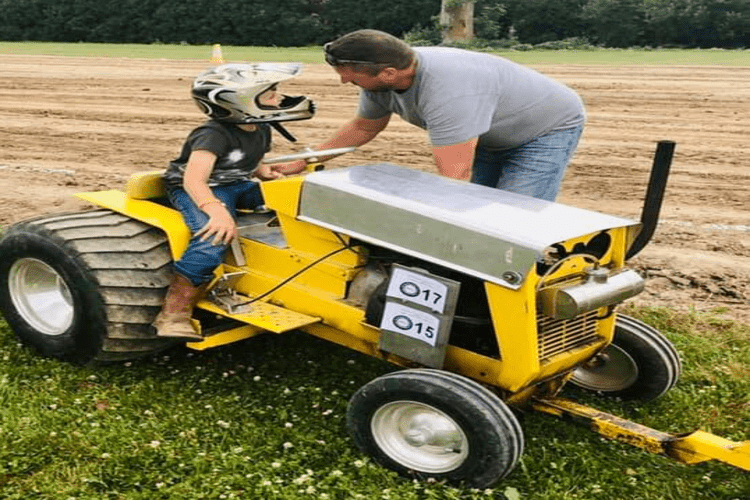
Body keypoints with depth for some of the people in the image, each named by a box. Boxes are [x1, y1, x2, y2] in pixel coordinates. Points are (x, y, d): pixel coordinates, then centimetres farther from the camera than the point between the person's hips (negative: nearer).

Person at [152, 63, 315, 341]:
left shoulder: (260, 130, 5)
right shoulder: (213, 135, -22)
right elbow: (194, 179, -33)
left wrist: (267, 173, 0)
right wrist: (217, 210, -50)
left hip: (237, 185, 8)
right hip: (201, 191, -8)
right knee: (216, 236, -37)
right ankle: (173, 315, -34)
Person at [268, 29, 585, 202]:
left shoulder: (448, 89, -42)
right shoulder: (379, 79, -14)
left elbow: (454, 177, -43)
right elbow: (363, 128, 6)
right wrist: (299, 165, 5)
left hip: (550, 128, -8)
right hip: (494, 137, 8)